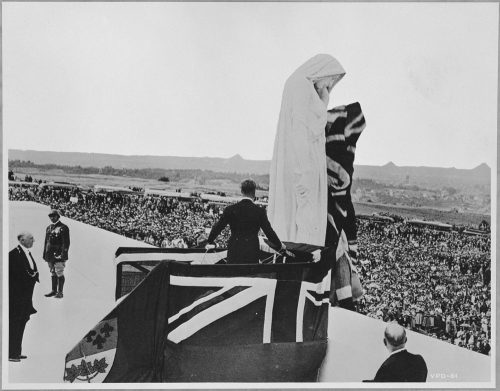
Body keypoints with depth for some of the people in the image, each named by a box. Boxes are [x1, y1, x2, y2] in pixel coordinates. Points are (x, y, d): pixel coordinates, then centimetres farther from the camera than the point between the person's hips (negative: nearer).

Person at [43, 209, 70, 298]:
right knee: (53, 273, 13)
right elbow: (46, 242, 21)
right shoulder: (49, 228, 15)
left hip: (59, 255, -7)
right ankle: (53, 291, 21)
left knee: (59, 274, -5)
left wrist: (63, 255, -17)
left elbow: (66, 243, -10)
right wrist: (44, 254, 16)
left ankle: (60, 292, 0)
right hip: (50, 256, 7)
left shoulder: (63, 228, -6)